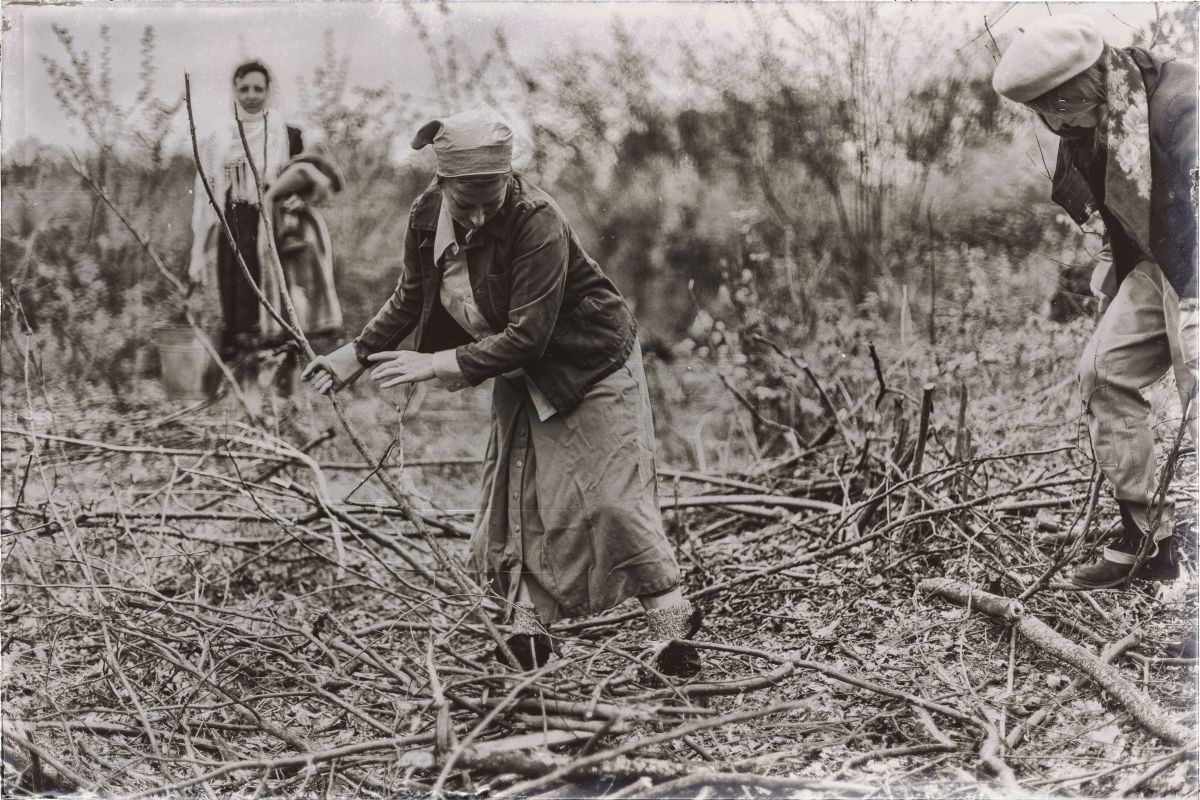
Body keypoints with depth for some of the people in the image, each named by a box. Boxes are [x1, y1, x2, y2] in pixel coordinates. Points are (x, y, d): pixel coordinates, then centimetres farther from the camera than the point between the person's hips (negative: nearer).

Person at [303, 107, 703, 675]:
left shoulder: (537, 222, -31)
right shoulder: (427, 215, -11)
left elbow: (527, 336, -33)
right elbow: (411, 300, 8)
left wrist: (439, 364, -33)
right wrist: (357, 353, 0)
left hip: (590, 362, -7)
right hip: (521, 377, 7)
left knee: (611, 497, -9)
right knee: (511, 500, 3)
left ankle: (672, 622, 1)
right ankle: (527, 624, 10)